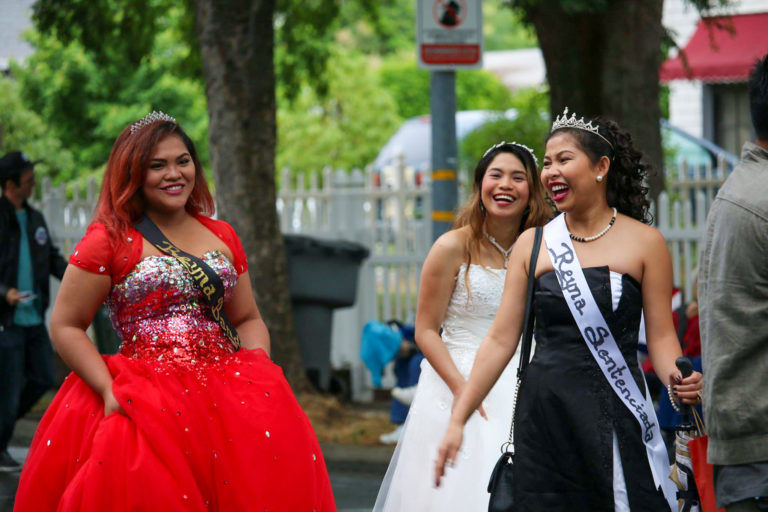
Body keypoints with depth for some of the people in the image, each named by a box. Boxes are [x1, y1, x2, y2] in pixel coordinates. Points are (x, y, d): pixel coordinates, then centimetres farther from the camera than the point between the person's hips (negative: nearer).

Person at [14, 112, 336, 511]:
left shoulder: (221, 237, 17)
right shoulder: (110, 238, 3)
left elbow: (249, 321, 23)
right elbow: (65, 327, 1)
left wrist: (260, 373, 3)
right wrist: (111, 392, -11)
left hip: (226, 398, 4)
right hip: (144, 403, -4)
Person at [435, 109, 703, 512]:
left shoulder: (644, 243, 3)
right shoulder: (532, 244, 9)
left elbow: (661, 336, 2)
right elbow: (500, 340, 8)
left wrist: (678, 380, -20)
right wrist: (457, 420, 3)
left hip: (616, 415, -2)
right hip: (544, 414, 2)